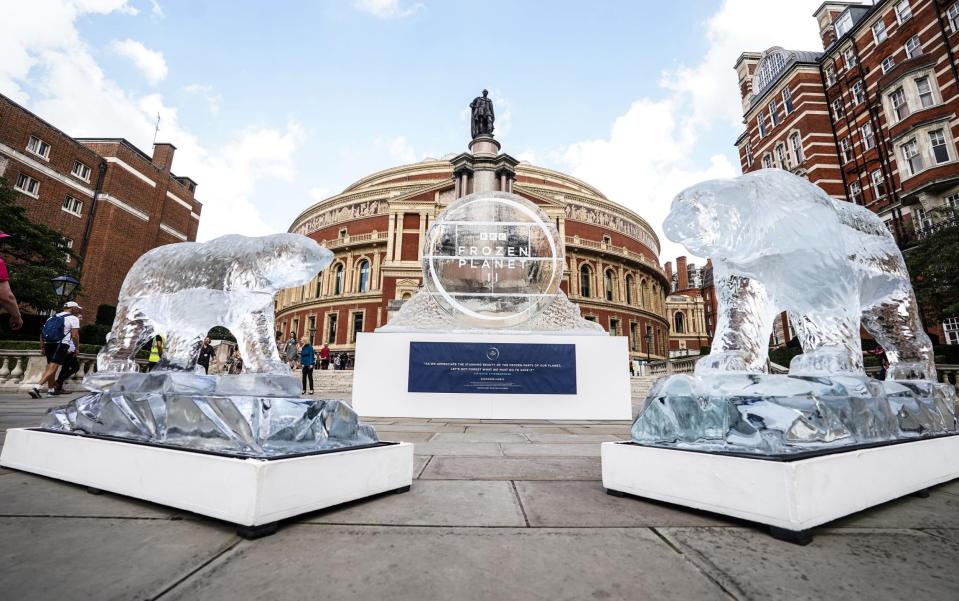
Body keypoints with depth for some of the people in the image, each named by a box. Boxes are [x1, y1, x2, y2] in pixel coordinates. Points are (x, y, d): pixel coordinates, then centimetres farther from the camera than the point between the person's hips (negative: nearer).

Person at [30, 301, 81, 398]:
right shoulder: (73, 318, -1)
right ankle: (36, 387, -24)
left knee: (50, 367, 18)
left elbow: (42, 333, 16)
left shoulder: (52, 317, 20)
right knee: (53, 368, -9)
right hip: (61, 345, -7)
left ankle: (51, 389, 26)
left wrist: (42, 347, 18)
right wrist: (77, 347, 4)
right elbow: (75, 335, -8)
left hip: (48, 343, 7)